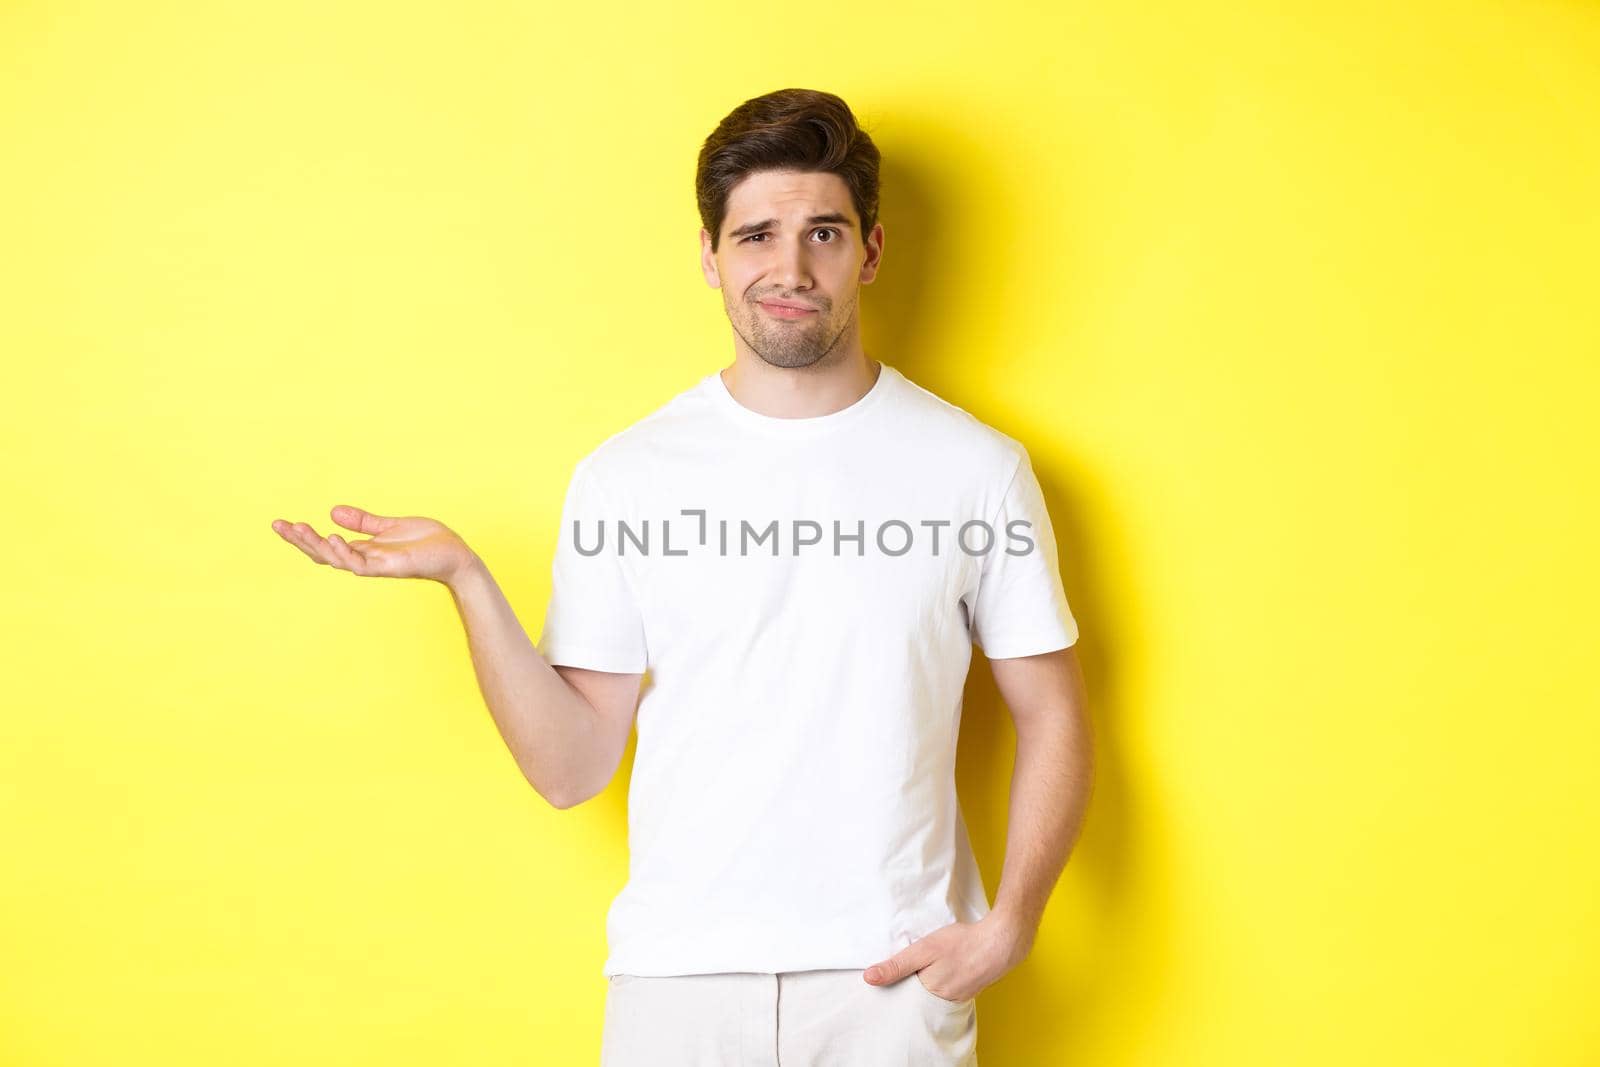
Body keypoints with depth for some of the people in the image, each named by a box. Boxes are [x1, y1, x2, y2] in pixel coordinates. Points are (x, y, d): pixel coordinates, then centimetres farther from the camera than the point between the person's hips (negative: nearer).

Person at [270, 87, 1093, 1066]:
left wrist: (1009, 925, -8)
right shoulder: (625, 477, -1)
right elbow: (570, 767, -2)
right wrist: (466, 579, -13)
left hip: (895, 979, 0)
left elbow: (1052, 717, 3)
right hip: (677, 977, 1)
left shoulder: (977, 469, -2)